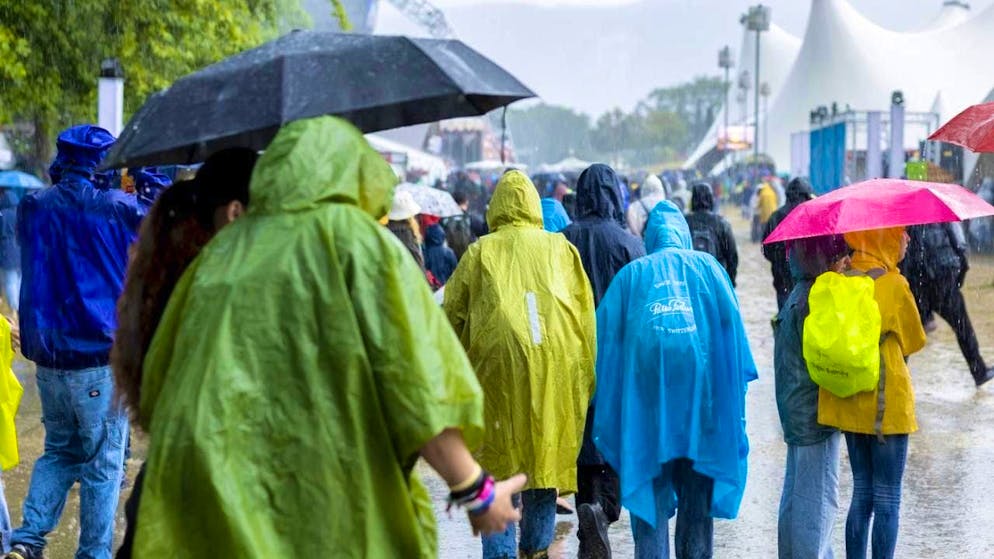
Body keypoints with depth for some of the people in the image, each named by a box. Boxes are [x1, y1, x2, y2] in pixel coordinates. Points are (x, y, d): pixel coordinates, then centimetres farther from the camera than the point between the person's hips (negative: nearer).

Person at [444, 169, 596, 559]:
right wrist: (583, 376, 11)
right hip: (557, 370, 2)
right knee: (545, 463, 11)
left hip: (498, 368, -2)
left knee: (499, 468, 3)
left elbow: (452, 315, 7)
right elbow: (585, 314, 8)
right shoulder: (560, 248, 11)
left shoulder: (479, 253, 7)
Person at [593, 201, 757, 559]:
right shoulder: (707, 266, 11)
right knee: (696, 491, 8)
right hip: (698, 381, 0)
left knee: (650, 487, 3)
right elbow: (730, 319, 0)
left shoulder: (632, 273, 12)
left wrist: (603, 392, 9)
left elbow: (607, 330, 5)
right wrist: (736, 379, 2)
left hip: (646, 381, 0)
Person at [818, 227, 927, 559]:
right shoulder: (893, 283, -14)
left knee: (862, 494, 15)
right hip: (886, 404, -6)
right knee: (887, 502, 1)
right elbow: (912, 342, -2)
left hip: (848, 403, 6)